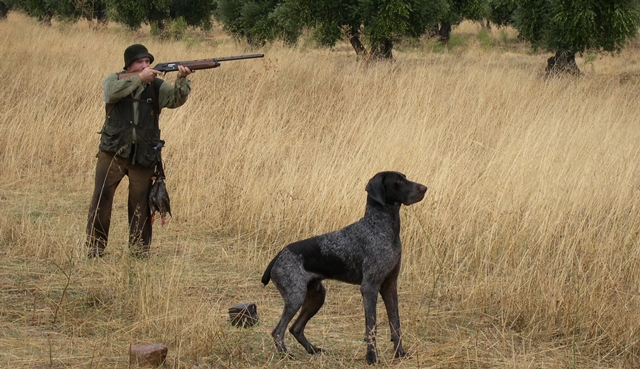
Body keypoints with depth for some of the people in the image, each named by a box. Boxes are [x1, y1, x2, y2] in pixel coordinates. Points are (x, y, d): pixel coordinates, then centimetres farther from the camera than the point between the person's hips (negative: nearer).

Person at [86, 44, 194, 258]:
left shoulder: (156, 86, 3)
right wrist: (139, 78, -29)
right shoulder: (114, 80, 2)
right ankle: (95, 246, 5)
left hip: (143, 156, 1)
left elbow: (176, 99, -13)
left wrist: (182, 80, -32)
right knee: (101, 198, -3)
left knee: (140, 203, 5)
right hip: (113, 152, -1)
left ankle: (140, 248, 17)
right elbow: (113, 92, -21)